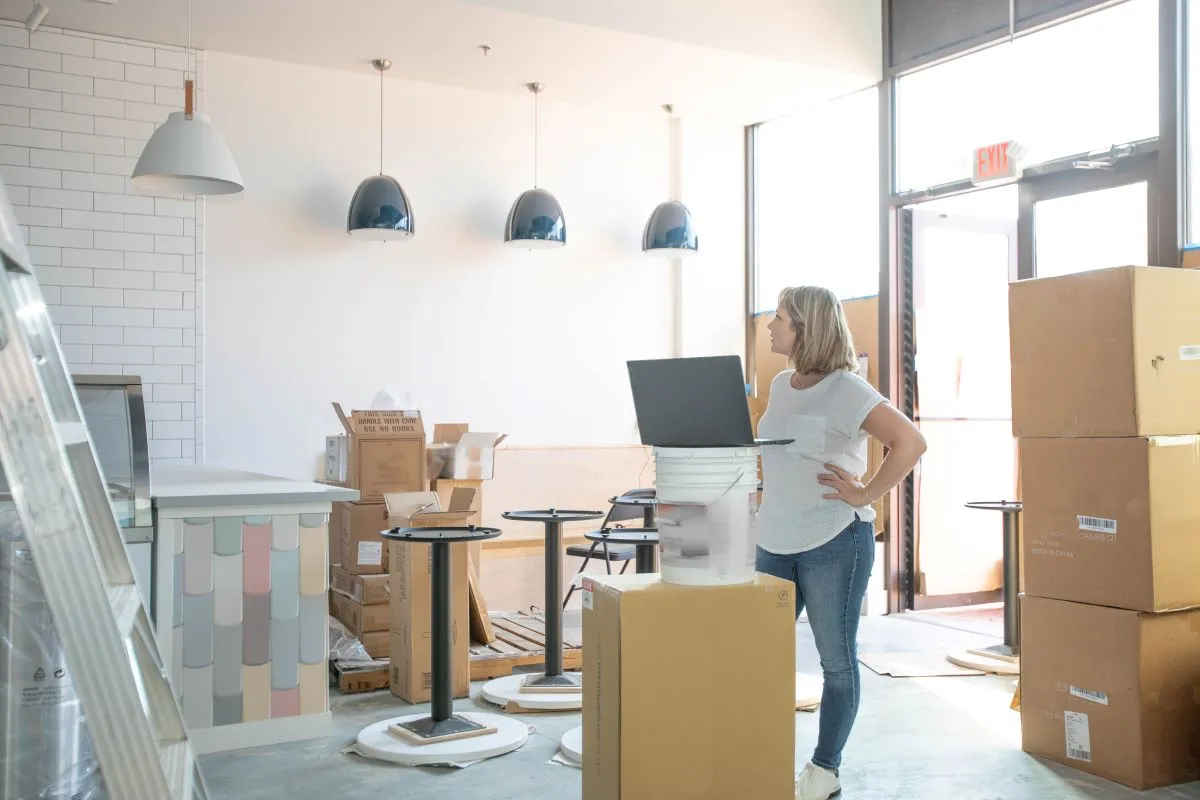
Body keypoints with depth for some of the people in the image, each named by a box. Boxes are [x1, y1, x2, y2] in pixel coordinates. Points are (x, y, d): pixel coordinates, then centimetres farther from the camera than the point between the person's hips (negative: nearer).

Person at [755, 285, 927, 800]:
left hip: (834, 543, -7)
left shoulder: (845, 389, -12)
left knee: (837, 660, 7)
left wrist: (866, 495, -16)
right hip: (774, 542, 7)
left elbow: (910, 442, -19)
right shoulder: (780, 385, 11)